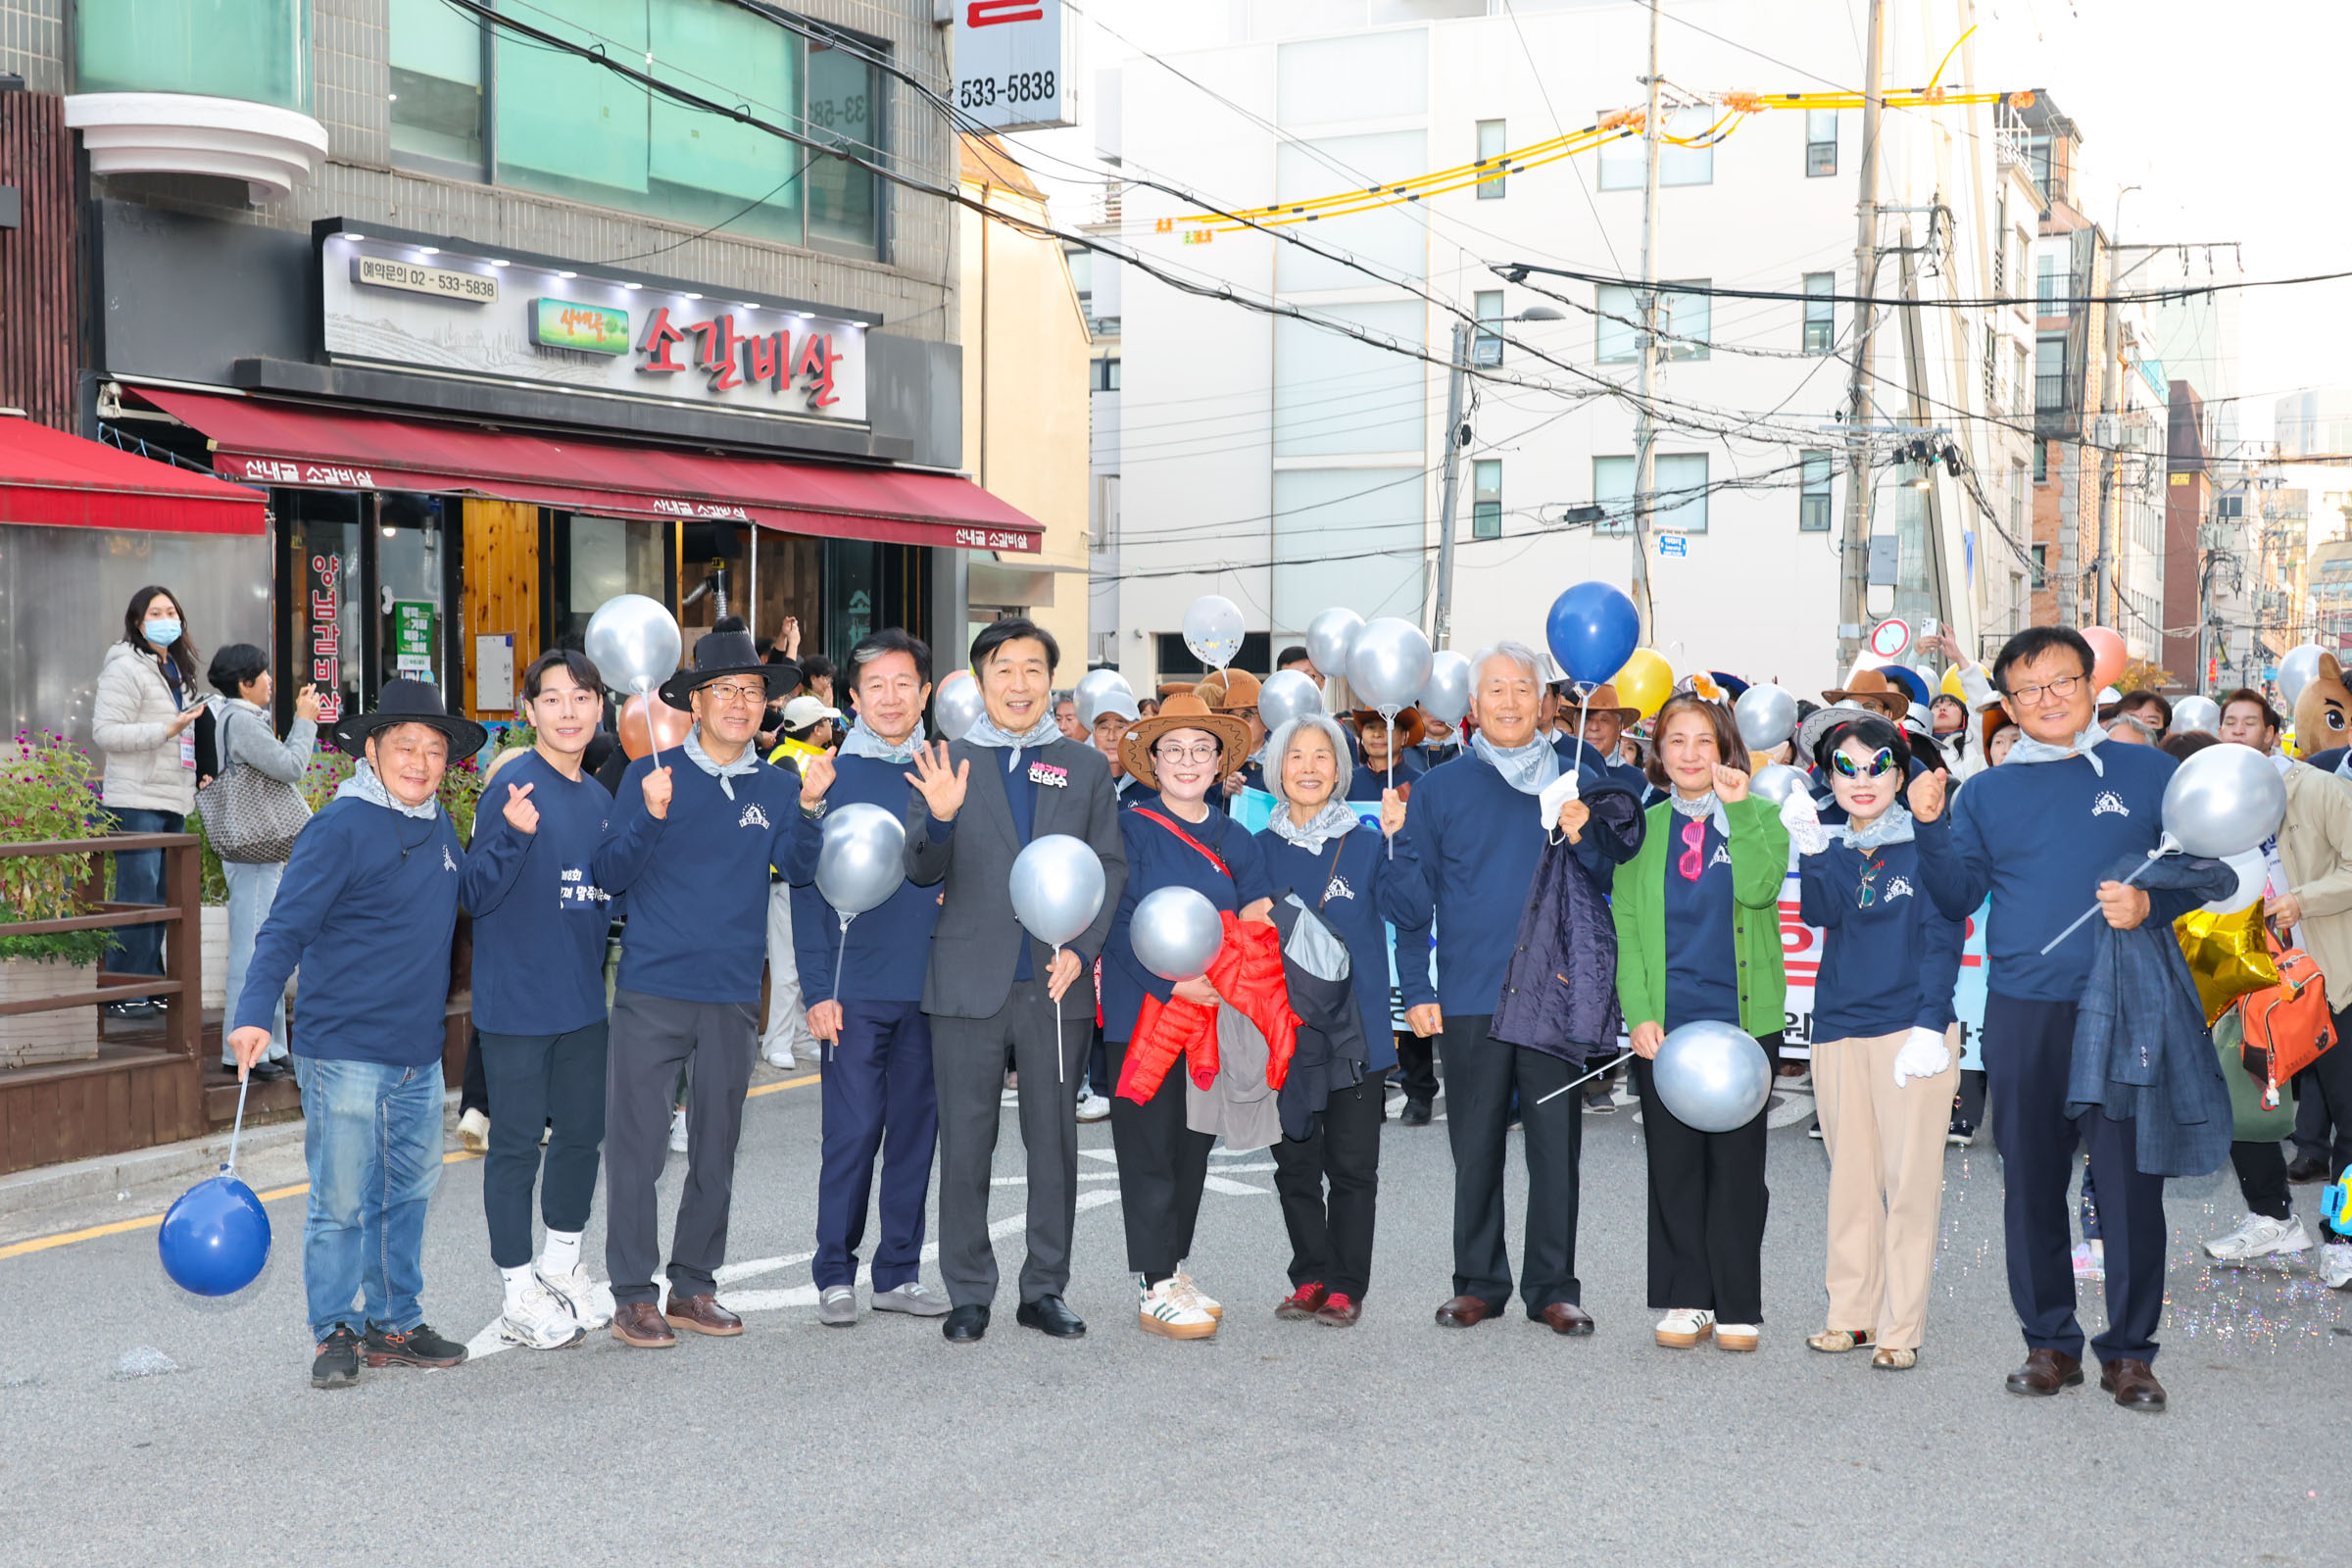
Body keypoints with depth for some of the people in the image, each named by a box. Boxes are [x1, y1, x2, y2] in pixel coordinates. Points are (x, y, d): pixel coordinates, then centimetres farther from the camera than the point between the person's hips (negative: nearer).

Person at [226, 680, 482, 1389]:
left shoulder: (440, 828, 11)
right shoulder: (340, 828, -11)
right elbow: (285, 929, -17)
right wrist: (254, 1012, -26)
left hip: (418, 1053, 7)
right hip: (344, 1051, -7)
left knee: (407, 1193, 14)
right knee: (341, 1201, -1)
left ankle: (394, 1323, 26)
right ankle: (333, 1332, 14)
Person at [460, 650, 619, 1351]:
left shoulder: (599, 796, 9)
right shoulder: (512, 784, -12)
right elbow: (476, 894, -16)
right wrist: (513, 835, -32)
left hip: (584, 1001, 7)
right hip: (517, 999, -7)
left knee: (582, 1132, 16)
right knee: (517, 1143, 2)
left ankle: (562, 1266, 34)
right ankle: (520, 1294, 13)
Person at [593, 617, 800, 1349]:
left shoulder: (776, 789, 9)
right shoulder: (651, 776, 1)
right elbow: (610, 876, -3)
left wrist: (812, 815, -11)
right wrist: (649, 820, -18)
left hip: (732, 995, 3)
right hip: (652, 991, -3)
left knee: (715, 1151, 10)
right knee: (637, 1145, -2)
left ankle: (693, 1287, 21)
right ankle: (633, 1295, 7)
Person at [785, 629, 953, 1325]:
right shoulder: (833, 773, -1)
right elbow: (803, 877, -3)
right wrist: (817, 988, -9)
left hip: (930, 984, 3)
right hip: (856, 987, -3)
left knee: (916, 1129, 8)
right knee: (851, 1132, -2)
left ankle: (899, 1273, 19)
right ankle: (835, 1275, 10)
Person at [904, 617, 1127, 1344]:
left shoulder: (1085, 766, 10)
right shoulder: (949, 762, 5)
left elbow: (1109, 867, 8)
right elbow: (922, 872, 0)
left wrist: (1080, 948, -6)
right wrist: (939, 819, -22)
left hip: (1055, 984, 1)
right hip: (970, 982, -1)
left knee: (1054, 1141, 7)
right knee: (966, 1143, 3)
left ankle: (1045, 1290, 18)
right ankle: (969, 1295, 15)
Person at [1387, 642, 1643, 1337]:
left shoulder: (1577, 785, 8)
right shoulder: (1440, 789, 5)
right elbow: (1410, 896, 6)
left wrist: (1585, 836, -15)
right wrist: (1415, 989, 0)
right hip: (1469, 998, 0)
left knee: (1556, 1145, 2)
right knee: (1476, 1148, 7)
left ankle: (1553, 1286, 12)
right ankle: (1479, 1281, 18)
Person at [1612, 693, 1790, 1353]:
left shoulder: (1759, 816, 4)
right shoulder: (1640, 827, 9)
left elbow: (1759, 889, -14)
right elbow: (1626, 924, 5)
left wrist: (1736, 810, -20)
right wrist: (1638, 1014, -5)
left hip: (1741, 1017, -2)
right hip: (1664, 1024, 2)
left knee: (1737, 1163, 3)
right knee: (1673, 1162, 5)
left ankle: (1738, 1307, 12)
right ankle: (1685, 1300, 16)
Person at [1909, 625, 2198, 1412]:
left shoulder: (2148, 773, 7)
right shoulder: (1986, 793, 12)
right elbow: (1959, 898, 8)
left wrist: (2151, 903, -10)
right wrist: (1932, 828, -6)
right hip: (2023, 1014, 2)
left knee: (2131, 1180, -2)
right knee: (2031, 1181, 7)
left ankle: (2129, 1350, 10)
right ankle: (2049, 1342, 18)